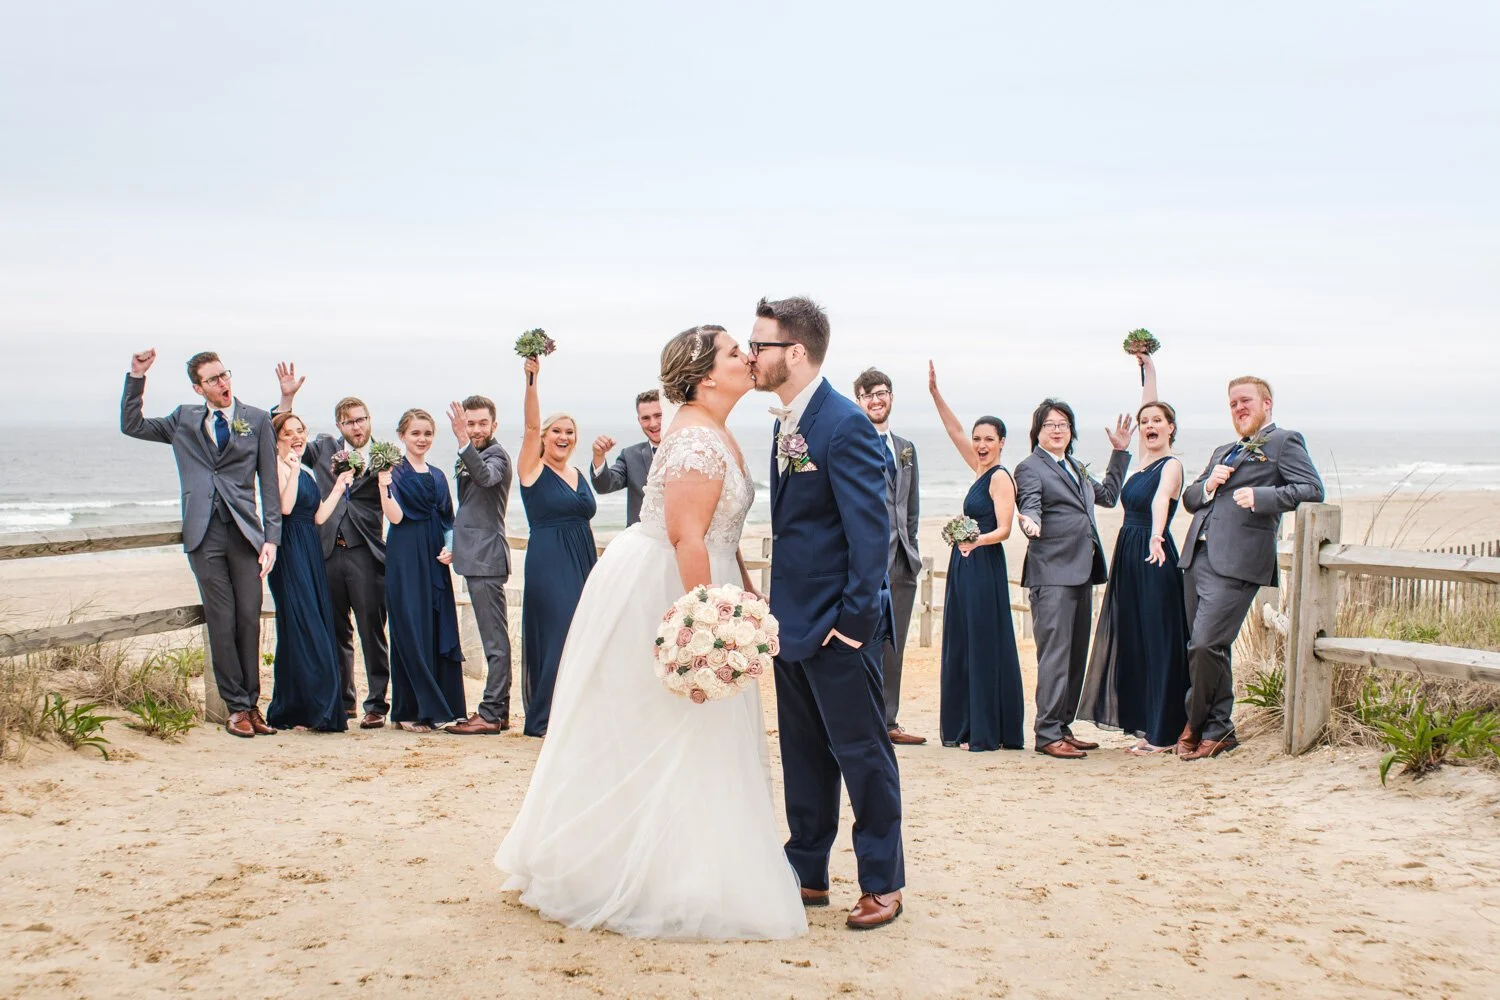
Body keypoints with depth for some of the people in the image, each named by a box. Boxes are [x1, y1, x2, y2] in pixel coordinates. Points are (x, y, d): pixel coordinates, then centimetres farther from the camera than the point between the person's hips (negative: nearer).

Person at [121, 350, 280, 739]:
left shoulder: (257, 420, 8)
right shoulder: (184, 420, 14)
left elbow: (269, 482, 5)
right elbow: (131, 426, 15)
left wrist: (271, 538, -1)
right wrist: (137, 377, 4)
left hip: (245, 531, 0)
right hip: (203, 535, 1)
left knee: (249, 619, 0)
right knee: (221, 621, 0)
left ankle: (252, 704, 10)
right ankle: (236, 707, 7)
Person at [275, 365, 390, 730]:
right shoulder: (324, 447, 13)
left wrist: (359, 469, -23)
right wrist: (287, 398, 9)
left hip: (365, 553, -3)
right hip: (329, 551, 3)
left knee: (372, 631, -1)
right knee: (336, 632, 11)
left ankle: (376, 704, 6)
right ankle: (343, 701, 22)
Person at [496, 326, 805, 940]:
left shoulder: (714, 435, 12)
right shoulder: (698, 440, -20)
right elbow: (686, 536, -27)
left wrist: (745, 592, 15)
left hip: (683, 584, 10)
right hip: (657, 590, -10)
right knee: (667, 734, -2)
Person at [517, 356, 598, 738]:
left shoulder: (578, 475, 15)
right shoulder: (533, 469, -2)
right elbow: (531, 426, -16)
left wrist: (595, 565, 15)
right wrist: (531, 379, -27)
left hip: (582, 563, 6)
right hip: (548, 563, -6)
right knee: (556, 633, -8)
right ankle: (547, 717, 2)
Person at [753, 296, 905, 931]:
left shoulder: (844, 425, -17)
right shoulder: (786, 422, 10)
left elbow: (871, 529, -19)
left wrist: (855, 618, -20)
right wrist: (779, 608, 14)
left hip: (837, 626, -9)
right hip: (793, 622, 9)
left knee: (862, 754, 3)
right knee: (803, 755, 16)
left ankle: (882, 884, 15)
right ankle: (808, 875, 27)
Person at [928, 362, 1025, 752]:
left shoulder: (1000, 477, -11)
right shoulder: (981, 471, 13)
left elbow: (1004, 528, -20)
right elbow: (955, 432, 18)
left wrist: (978, 540, -37)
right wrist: (935, 394, 11)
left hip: (984, 566, -10)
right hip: (965, 566, 10)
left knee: (984, 645, -6)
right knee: (961, 644, 11)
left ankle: (987, 733, -1)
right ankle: (964, 727, 16)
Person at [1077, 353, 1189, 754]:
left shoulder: (1171, 464, -11)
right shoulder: (1144, 458, 12)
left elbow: (1160, 499, -31)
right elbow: (1146, 408, 22)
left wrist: (1156, 537, -47)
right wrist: (1148, 369, 24)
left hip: (1153, 559, -9)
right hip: (1128, 557, 9)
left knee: (1158, 641, -5)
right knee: (1135, 641, 10)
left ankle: (1164, 733, 0)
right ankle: (1148, 725, 16)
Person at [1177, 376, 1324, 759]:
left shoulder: (1284, 442, 5)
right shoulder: (1223, 452, 29)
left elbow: (1313, 490, -8)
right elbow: (1188, 498, 25)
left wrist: (1261, 496, -20)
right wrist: (1208, 485, 3)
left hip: (1235, 562, -8)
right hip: (1197, 557, 8)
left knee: (1206, 645, -14)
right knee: (1200, 648, 8)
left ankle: (1203, 726, 2)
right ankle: (1217, 728, 19)